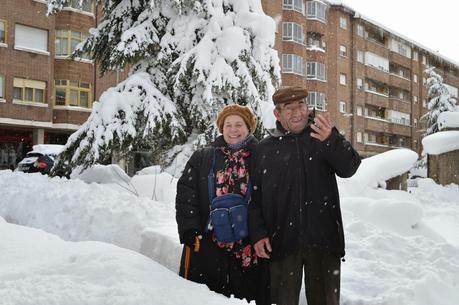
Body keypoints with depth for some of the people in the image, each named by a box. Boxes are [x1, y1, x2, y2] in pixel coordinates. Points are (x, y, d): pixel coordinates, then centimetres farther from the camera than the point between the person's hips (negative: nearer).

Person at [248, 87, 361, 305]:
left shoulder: (323, 136, 7)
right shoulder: (264, 149, 10)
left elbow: (349, 168, -10)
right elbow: (254, 197, 9)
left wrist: (331, 140, -27)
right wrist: (257, 233, -2)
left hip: (323, 239, 0)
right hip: (281, 242, 1)